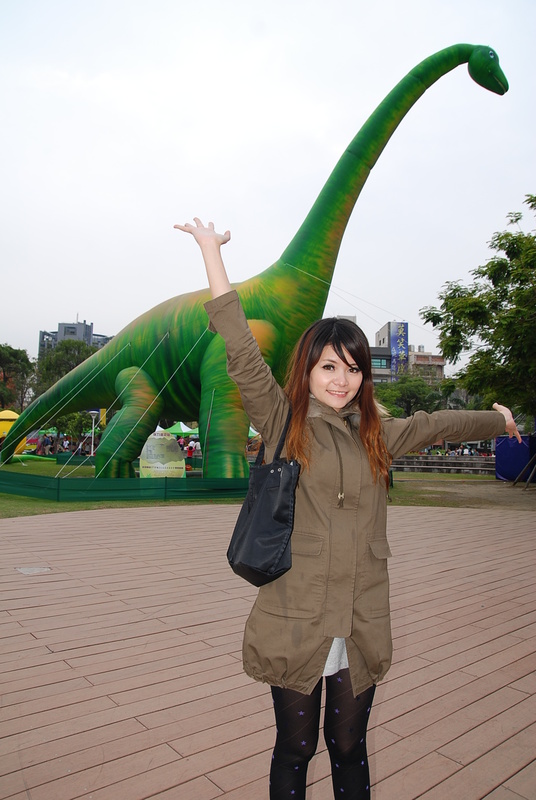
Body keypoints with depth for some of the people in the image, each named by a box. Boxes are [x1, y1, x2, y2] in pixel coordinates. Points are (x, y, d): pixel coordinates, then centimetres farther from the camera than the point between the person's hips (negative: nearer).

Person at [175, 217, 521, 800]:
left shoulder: (376, 436, 7)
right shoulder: (282, 424, -6)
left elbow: (436, 424, 22)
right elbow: (243, 355, -14)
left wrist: (498, 419, 37)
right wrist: (211, 253, -16)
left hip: (361, 630, 4)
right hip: (295, 626, -3)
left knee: (349, 749, 21)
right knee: (294, 749, 16)